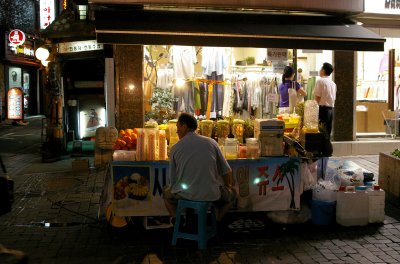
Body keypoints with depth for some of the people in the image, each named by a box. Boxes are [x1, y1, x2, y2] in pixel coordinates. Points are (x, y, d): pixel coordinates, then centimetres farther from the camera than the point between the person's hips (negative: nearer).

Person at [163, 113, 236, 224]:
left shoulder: (175, 148, -1)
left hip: (184, 195, 1)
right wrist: (228, 187, 24)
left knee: (167, 192, 34)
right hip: (211, 195, 0)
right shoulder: (211, 142, 0)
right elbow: (226, 171, 5)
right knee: (232, 193, 30)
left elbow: (173, 179, 3)